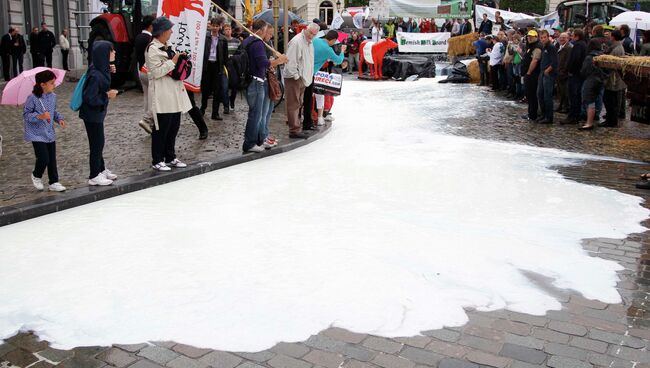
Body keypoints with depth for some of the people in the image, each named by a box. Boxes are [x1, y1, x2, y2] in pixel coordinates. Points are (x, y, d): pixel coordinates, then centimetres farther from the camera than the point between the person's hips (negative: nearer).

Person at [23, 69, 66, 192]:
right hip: (37, 134, -6)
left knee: (52, 159, 8)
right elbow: (26, 114, -12)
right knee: (44, 158, -9)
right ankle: (36, 176, 20)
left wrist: (59, 119, -1)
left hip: (50, 133, 6)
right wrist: (40, 116, -26)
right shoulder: (33, 98, -16)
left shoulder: (53, 96, 2)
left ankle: (54, 182, 19)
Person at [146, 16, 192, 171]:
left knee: (174, 126, 12)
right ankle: (157, 161, 7)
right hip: (162, 94, -9)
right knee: (161, 129, -3)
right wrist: (173, 62, -16)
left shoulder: (167, 46, 15)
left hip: (174, 92, 9)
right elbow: (156, 72, -17)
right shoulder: (152, 49, -12)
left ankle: (170, 158, 23)